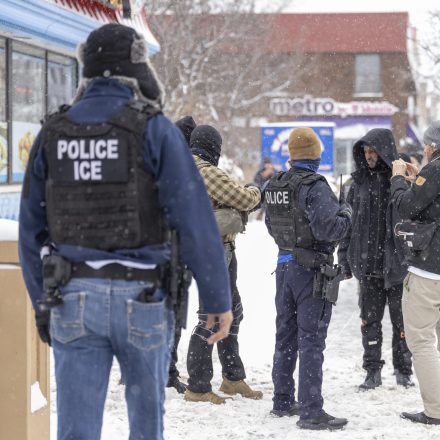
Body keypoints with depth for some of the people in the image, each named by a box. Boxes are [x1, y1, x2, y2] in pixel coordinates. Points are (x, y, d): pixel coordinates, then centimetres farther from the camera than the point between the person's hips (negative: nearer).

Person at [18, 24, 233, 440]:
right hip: (140, 297, -2)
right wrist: (218, 299, -6)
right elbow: (195, 221, -12)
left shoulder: (52, 133, 6)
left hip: (73, 298, 2)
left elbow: (31, 227, 10)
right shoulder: (154, 130, -7)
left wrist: (41, 301, 19)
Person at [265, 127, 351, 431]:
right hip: (311, 269, -8)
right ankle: (310, 411, -4)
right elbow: (327, 228, -25)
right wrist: (345, 213, -7)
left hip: (284, 266, 8)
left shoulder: (275, 185, 6)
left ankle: (283, 401, 27)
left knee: (286, 337, 17)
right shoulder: (314, 187, -19)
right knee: (311, 340, -5)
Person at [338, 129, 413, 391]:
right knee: (369, 320, 8)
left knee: (401, 319, 6)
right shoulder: (360, 181, 7)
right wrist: (346, 258, 8)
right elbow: (349, 220, 12)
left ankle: (403, 371, 18)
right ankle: (372, 371, 17)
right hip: (368, 265, 4)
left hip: (397, 263, -4)